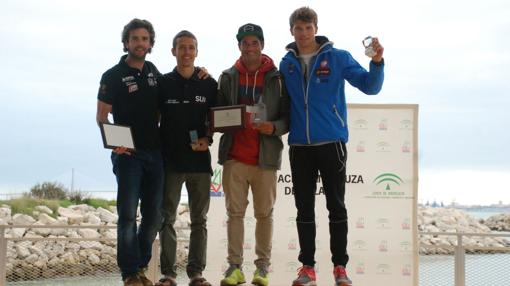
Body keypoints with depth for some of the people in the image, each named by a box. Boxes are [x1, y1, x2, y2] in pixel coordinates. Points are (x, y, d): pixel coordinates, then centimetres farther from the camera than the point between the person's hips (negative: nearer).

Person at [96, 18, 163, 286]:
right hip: (128, 153, -5)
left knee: (153, 215, 7)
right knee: (128, 215, -6)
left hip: (154, 152, 5)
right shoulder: (113, 76, -3)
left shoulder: (154, 72, 12)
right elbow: (101, 116, -4)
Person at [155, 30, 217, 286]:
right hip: (170, 160, -1)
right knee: (167, 218, 0)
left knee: (199, 219, 5)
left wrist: (207, 138, -9)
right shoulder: (163, 83, 4)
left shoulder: (209, 84, 5)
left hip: (199, 160, 1)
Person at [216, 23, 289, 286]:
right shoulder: (228, 77, 9)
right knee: (235, 212, 4)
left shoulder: (277, 78, 2)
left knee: (264, 214, 5)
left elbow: (288, 116, 2)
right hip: (234, 156, 2)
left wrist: (274, 127, -17)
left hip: (265, 156, -1)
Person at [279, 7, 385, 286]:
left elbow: (370, 86, -8)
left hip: (331, 142, -3)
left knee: (336, 207, 2)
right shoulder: (286, 63, 7)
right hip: (299, 146, 3)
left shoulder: (338, 58, -1)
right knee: (304, 208, 7)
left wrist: (377, 62, -24)